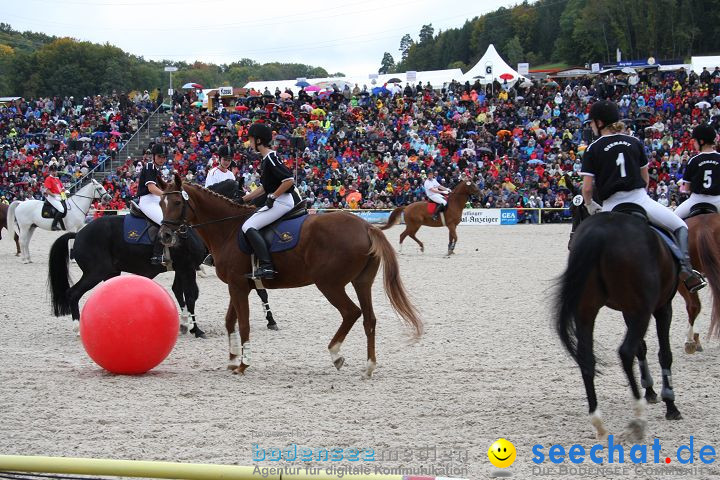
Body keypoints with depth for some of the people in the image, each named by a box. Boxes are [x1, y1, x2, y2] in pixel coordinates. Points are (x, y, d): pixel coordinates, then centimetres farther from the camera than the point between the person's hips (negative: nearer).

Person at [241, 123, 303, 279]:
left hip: (283, 201, -11)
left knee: (249, 226, -17)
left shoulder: (270, 159, -14)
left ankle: (266, 266, -27)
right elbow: (265, 187, 25)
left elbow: (289, 180, -23)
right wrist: (244, 199, 23)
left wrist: (272, 197, -16)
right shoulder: (266, 160, 17)